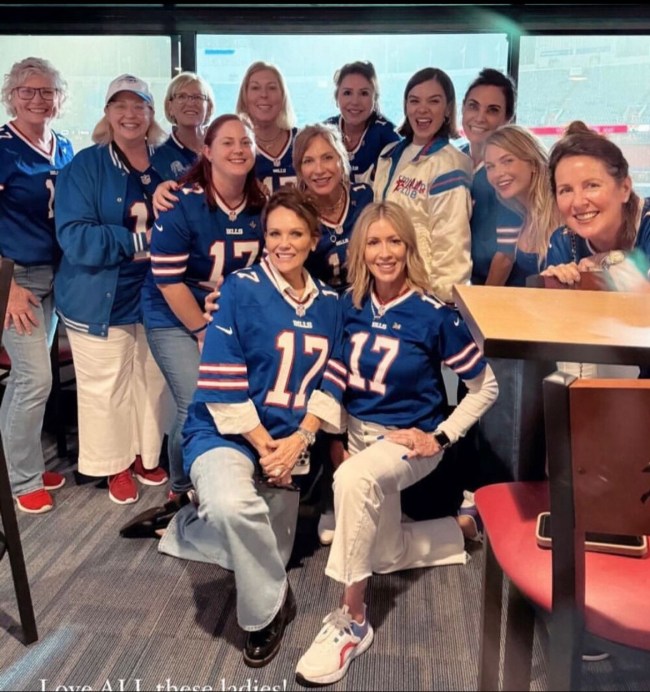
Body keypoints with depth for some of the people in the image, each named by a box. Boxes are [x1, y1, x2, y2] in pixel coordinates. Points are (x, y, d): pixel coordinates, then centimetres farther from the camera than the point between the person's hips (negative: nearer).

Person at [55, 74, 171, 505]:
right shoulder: (85, 166, -9)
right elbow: (74, 236, -18)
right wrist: (138, 240, -23)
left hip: (156, 296, 4)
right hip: (100, 299, -4)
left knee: (153, 381, 14)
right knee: (105, 387, 7)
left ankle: (146, 456, 34)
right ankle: (115, 465, 27)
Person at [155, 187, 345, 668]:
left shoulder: (329, 302, 4)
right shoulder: (240, 289, -11)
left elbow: (332, 381, 2)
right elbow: (221, 382, -15)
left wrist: (298, 439, -12)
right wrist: (264, 445, -15)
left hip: (289, 439, 5)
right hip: (226, 431, -5)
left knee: (267, 551, 11)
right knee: (234, 506, -36)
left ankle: (182, 526, 39)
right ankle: (270, 607, -8)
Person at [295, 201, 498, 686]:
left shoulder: (434, 315, -15)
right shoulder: (349, 305, -4)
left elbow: (486, 387, -7)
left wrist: (441, 437, -14)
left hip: (409, 441, -5)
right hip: (357, 431, 5)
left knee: (352, 480, -38)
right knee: (387, 556, 12)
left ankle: (352, 621, -24)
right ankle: (452, 530, 42)